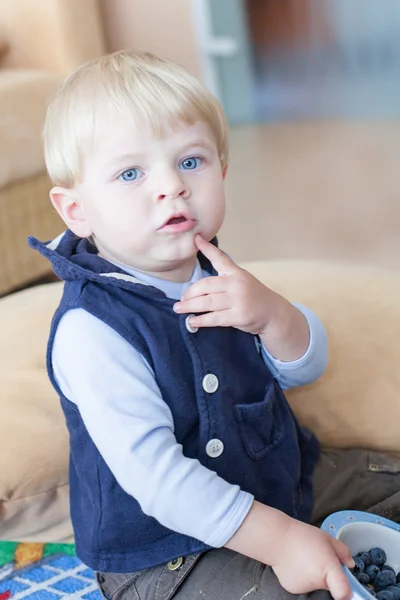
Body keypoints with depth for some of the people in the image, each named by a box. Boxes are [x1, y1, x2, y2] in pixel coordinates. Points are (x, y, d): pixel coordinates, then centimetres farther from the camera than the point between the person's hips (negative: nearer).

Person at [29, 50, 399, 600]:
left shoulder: (212, 275, -2)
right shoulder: (92, 329, -27)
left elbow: (305, 368, 0)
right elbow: (151, 472, -31)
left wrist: (271, 313, -23)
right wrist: (277, 537, -32)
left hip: (276, 478, 8)